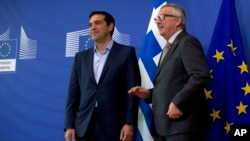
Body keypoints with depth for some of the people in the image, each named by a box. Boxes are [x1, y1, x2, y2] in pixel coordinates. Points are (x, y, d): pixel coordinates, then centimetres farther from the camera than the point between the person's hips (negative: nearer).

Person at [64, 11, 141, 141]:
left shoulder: (126, 52, 4)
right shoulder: (81, 57, 15)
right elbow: (73, 93, 11)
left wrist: (129, 123, -9)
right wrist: (69, 125, 3)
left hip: (113, 126, -3)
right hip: (83, 127, 3)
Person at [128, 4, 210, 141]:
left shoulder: (187, 42, -8)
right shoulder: (170, 47, 21)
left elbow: (201, 75, -21)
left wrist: (178, 103, -22)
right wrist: (149, 93, 7)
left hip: (183, 123, -9)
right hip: (165, 124, 9)